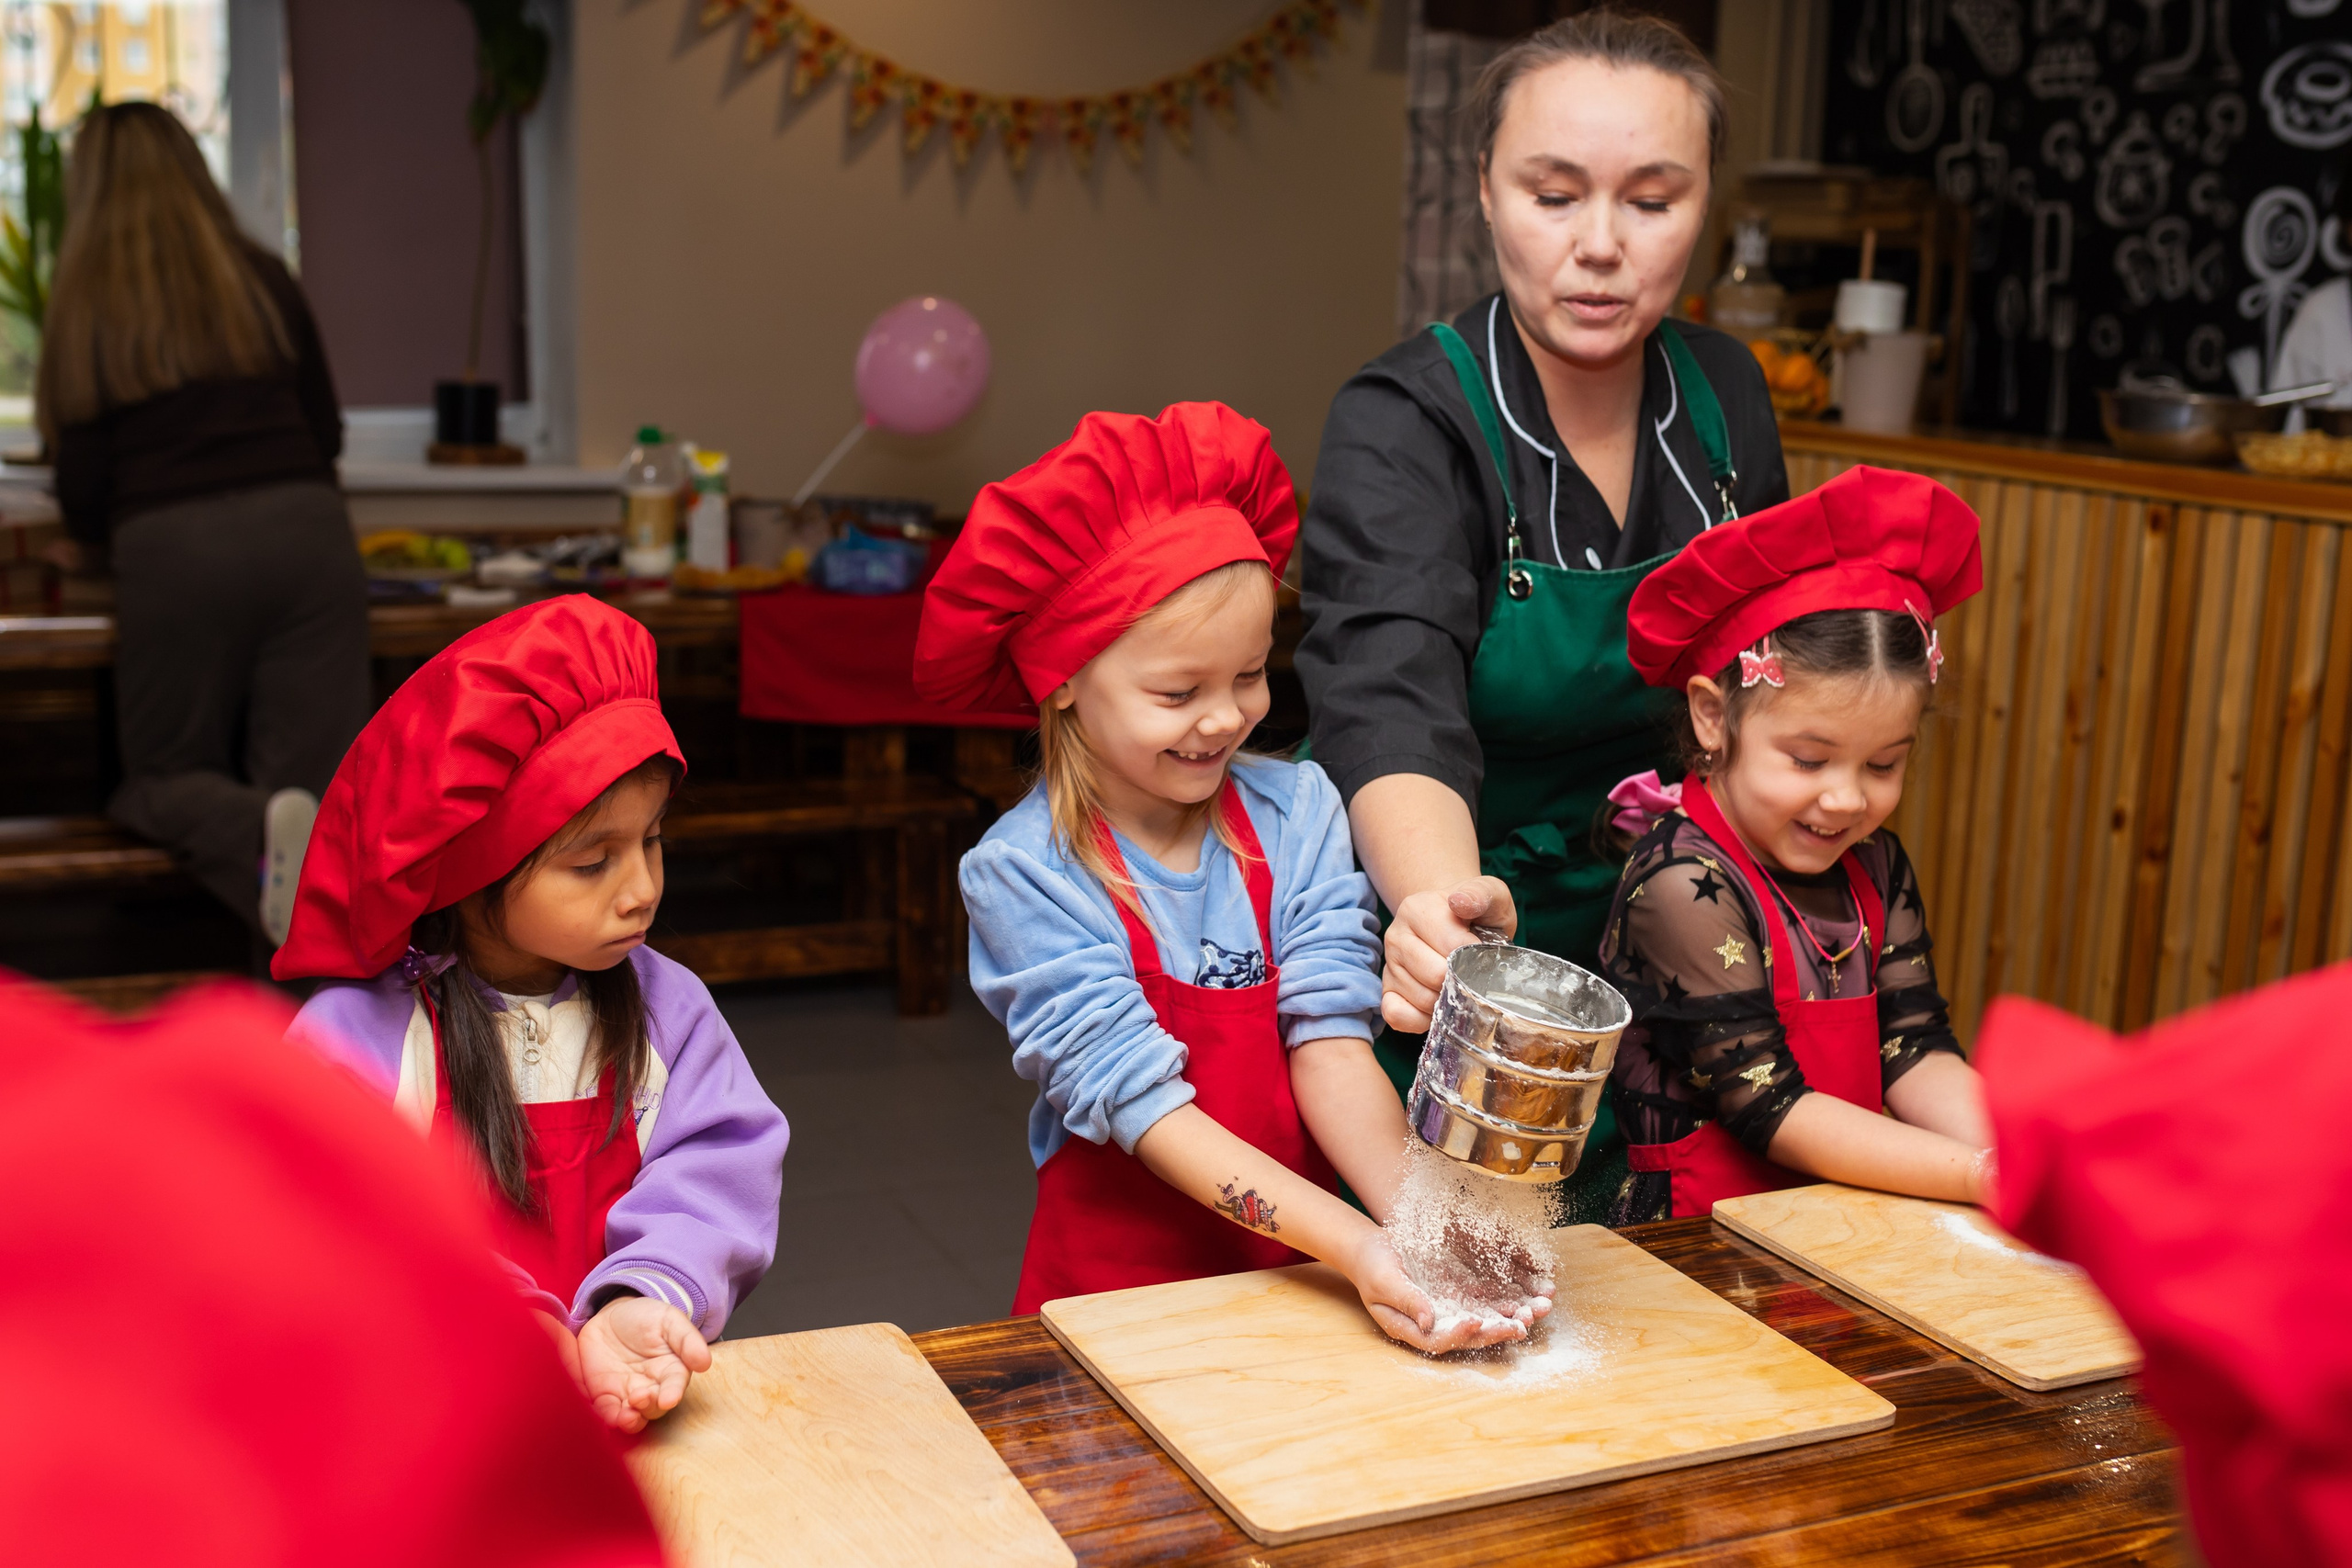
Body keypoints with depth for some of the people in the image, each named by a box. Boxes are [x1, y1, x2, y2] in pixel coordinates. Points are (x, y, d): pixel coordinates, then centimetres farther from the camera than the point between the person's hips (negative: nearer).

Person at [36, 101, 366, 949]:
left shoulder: (86, 308, 7)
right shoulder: (263, 279, 14)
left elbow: (83, 492, 7)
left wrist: (92, 539, 29)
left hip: (173, 549, -2)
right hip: (306, 529, 2)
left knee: (161, 781, 14)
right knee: (314, 776, 1)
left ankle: (261, 830, -22)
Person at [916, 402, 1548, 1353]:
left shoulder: (1297, 812, 0)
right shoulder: (1021, 873, -10)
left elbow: (1331, 1041, -5)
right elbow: (1143, 1102, -15)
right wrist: (1356, 1246, -25)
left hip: (1303, 1270, 2)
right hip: (1121, 1285, -1)